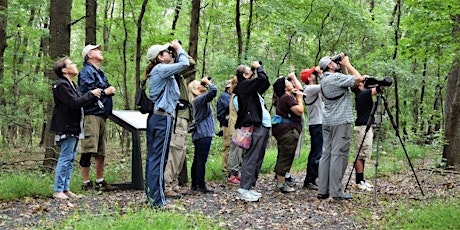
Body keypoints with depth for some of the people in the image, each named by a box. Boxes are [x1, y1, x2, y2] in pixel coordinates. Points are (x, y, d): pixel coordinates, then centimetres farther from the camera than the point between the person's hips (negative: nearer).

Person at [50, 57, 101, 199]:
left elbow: (81, 102, 19)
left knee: (70, 159, 11)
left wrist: (94, 97, 6)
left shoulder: (71, 85, 21)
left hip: (74, 128, 10)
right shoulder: (62, 85, -13)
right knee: (65, 158, -8)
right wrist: (91, 94, -13)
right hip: (67, 128, -10)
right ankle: (58, 190, -2)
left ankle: (66, 189, 16)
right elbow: (74, 103, -22)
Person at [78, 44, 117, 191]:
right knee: (88, 150, -7)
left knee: (101, 151, 13)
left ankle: (100, 182, 21)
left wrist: (111, 90, 8)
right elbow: (86, 92, -18)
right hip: (91, 114, -9)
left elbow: (106, 90, 31)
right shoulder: (87, 71, -6)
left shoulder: (100, 72, 23)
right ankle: (86, 183, -1)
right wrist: (105, 92, -8)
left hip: (101, 115, 9)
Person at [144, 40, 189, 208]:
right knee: (159, 158, -8)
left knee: (152, 157, 11)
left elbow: (180, 65, 28)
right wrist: (179, 49, -1)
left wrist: (177, 53, 18)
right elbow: (184, 64, -17)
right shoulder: (161, 69, -10)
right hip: (163, 118, -10)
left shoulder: (157, 71, 19)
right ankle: (157, 199, -6)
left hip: (154, 117, 10)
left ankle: (150, 195, 17)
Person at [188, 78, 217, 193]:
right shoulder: (199, 99, -13)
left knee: (197, 159, 11)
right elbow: (213, 91, -26)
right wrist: (208, 82, -10)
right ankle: (201, 185, -7)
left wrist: (207, 83, 15)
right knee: (201, 160, -8)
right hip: (204, 133, -10)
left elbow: (212, 93, 29)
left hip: (199, 134, 10)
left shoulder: (199, 99, 17)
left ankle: (194, 184, 16)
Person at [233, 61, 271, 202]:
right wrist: (258, 67, -2)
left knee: (258, 159, 12)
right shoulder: (244, 85, -9)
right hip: (255, 127, -10)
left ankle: (250, 187, 17)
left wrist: (257, 68, 22)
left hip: (263, 126, 10)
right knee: (251, 158, -11)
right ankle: (244, 189, -11)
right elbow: (262, 79, -20)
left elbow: (265, 84, 32)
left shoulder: (251, 87, 20)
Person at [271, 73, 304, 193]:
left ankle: (280, 181, 23)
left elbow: (299, 88, 30)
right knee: (285, 157, -7)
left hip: (283, 129, 11)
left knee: (283, 157, 16)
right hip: (288, 130, -11)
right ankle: (281, 184, -5)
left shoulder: (285, 96, 15)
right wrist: (299, 98, -8)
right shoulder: (288, 97, -15)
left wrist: (293, 77, 29)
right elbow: (299, 111, -19)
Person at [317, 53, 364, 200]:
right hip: (341, 121, -9)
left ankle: (323, 190, 7)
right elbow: (359, 78, -13)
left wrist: (344, 67, 15)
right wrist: (347, 64, -2)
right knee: (339, 155, -7)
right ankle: (336, 192, -8)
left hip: (327, 122, 9)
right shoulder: (336, 77, -11)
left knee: (326, 154, 7)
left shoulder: (324, 80, 15)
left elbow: (345, 80, 24)